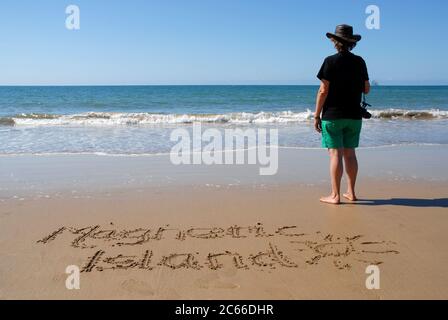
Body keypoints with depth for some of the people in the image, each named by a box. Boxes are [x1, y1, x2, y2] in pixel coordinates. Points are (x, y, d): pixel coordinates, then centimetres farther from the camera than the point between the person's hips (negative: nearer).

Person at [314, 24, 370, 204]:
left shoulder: (331, 62, -8)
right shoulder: (360, 62, 5)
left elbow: (323, 91, -12)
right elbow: (366, 90, 10)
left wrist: (316, 116, -7)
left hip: (333, 115, -5)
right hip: (354, 116, 5)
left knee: (335, 154, -3)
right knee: (350, 153, 11)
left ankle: (335, 195, -2)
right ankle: (351, 193, 17)